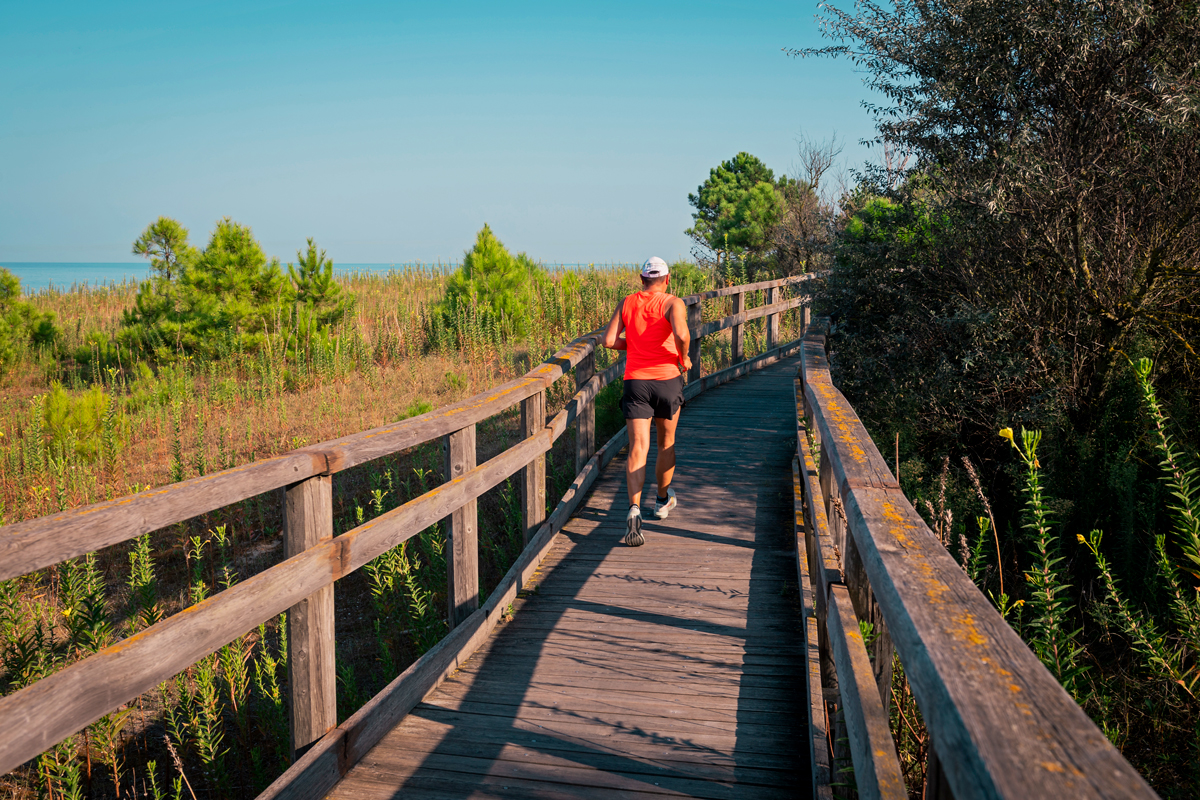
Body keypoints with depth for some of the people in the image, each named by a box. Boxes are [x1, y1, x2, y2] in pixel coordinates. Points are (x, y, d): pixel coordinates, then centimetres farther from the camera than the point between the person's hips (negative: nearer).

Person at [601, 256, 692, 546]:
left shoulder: (626, 303, 8)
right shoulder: (673, 302, -4)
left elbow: (609, 340, 2)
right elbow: (681, 333, -23)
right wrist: (684, 358, -5)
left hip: (635, 381, 1)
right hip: (667, 380, -1)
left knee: (638, 448, -5)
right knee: (666, 442, 20)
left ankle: (634, 509, -25)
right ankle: (663, 500, 38)